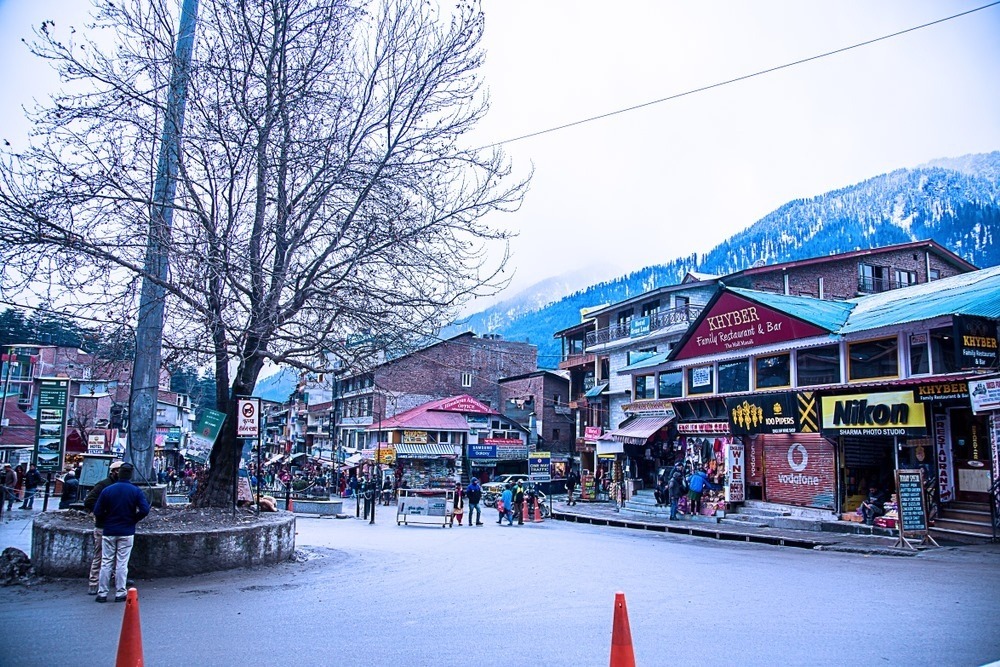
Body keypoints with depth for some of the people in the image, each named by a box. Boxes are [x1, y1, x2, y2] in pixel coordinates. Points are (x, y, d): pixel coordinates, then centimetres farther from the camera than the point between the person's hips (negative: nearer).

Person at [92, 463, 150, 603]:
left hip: (109, 532, 1)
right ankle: (120, 594, 7)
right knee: (122, 563, 4)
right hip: (127, 533, -1)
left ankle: (102, 593, 11)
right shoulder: (136, 491, -6)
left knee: (106, 563, 8)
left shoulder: (107, 490, -2)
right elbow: (145, 509, -14)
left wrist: (106, 521, 14)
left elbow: (97, 512, -3)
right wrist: (134, 520, 3)